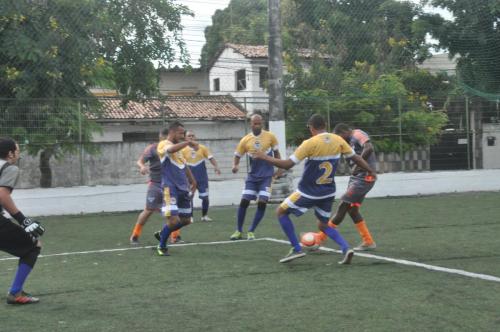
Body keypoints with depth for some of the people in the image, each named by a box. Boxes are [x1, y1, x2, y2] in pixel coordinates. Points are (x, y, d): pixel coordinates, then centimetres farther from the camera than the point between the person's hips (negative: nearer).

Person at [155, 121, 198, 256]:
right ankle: (162, 246, 6)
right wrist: (188, 142, -35)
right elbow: (171, 149, -34)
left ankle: (163, 234, 31)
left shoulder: (179, 147, 18)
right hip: (170, 188, -9)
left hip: (183, 188, 9)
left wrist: (192, 180, 32)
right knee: (173, 220, -16)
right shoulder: (163, 144, -9)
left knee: (186, 220, 10)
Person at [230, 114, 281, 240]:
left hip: (266, 176, -1)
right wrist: (235, 166, -17)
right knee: (244, 202, -2)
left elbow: (276, 153, 8)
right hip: (253, 175, 1)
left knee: (262, 203, -9)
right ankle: (238, 231, 11)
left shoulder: (270, 136, -6)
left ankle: (251, 231, 4)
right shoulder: (245, 140, -5)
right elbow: (237, 156, 4)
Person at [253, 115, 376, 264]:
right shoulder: (338, 140, -1)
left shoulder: (310, 143, -17)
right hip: (328, 193, 6)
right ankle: (346, 248, -2)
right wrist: (371, 172, 23)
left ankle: (297, 249, 5)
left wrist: (264, 157, -7)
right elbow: (355, 158, 7)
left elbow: (287, 164, -18)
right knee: (323, 225, 21)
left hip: (308, 192, -6)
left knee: (281, 212, 11)